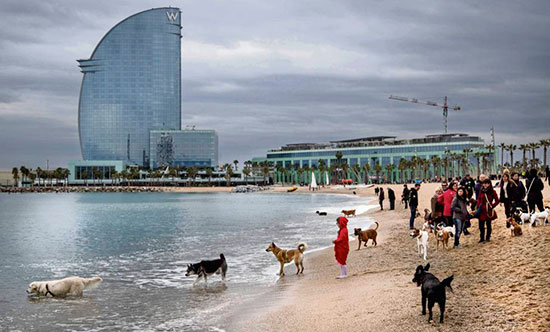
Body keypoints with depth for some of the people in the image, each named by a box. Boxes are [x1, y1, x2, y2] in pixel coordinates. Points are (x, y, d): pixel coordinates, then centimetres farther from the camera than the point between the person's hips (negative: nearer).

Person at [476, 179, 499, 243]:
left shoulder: (492, 192, -6)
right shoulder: (481, 191, 4)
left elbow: (497, 201, -2)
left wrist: (492, 206, -10)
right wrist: (478, 207, 2)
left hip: (489, 211, -3)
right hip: (482, 211, 3)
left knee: (488, 224, 8)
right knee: (481, 225, 3)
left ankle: (488, 237, 19)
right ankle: (482, 238, 14)